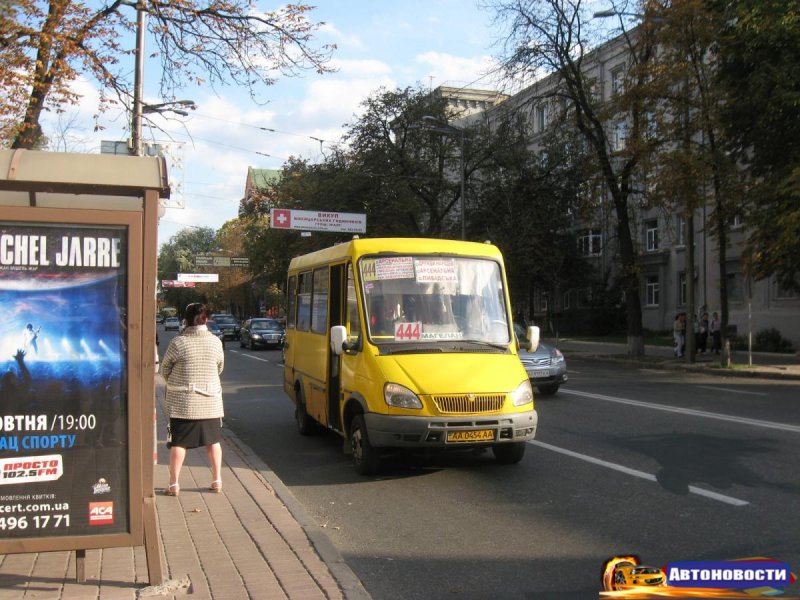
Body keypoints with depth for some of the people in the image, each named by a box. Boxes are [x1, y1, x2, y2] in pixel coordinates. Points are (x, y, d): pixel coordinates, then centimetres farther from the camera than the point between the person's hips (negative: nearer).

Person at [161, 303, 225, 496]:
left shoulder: (178, 342, -12)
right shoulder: (215, 341, -3)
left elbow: (165, 369, 0)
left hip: (182, 401, -3)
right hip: (211, 400, 3)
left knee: (178, 442, 5)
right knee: (213, 440, 13)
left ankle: (174, 484, 8)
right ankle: (217, 481, 18)